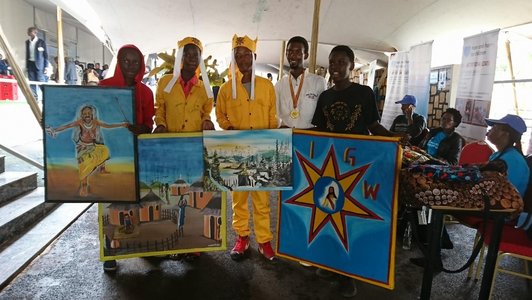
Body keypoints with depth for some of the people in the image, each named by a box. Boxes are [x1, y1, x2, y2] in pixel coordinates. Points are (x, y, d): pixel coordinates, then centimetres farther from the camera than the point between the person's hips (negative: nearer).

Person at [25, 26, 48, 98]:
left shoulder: (41, 42, -2)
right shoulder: (27, 42, 13)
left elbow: (46, 55, -3)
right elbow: (27, 54, 17)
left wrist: (46, 66, -9)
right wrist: (27, 65, 13)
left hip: (39, 64, -5)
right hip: (30, 64, 5)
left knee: (41, 81, -8)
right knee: (32, 82, 3)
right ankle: (34, 97, 6)